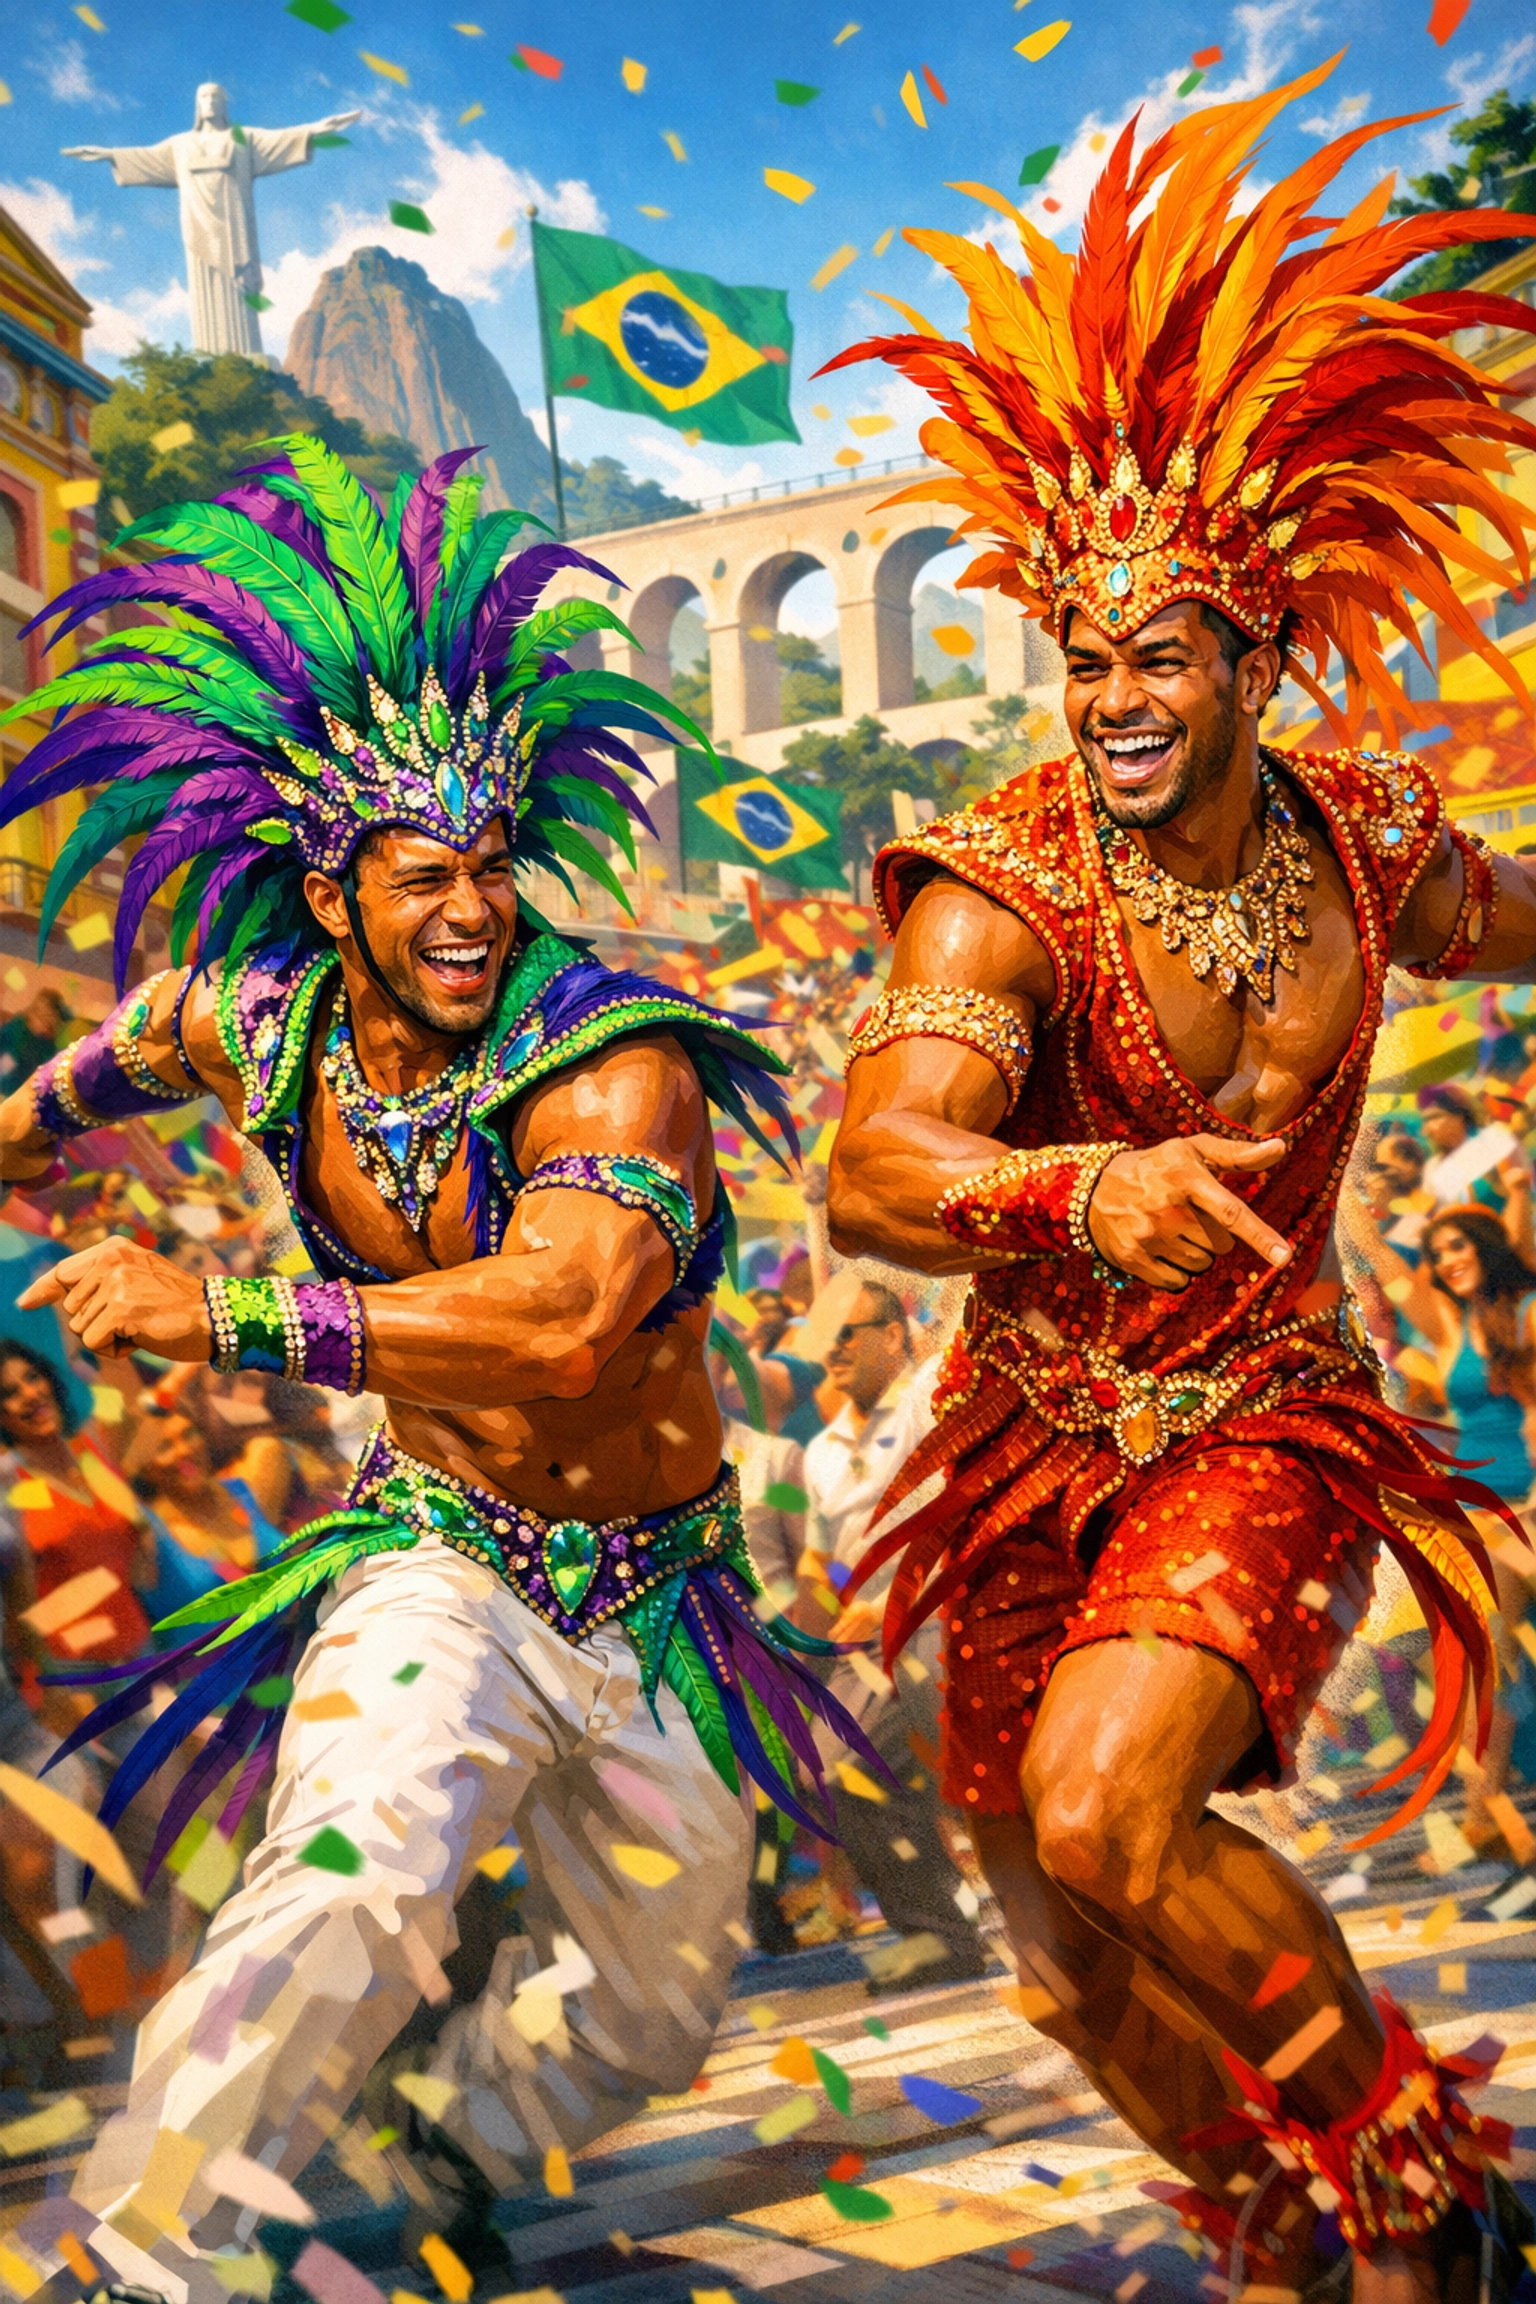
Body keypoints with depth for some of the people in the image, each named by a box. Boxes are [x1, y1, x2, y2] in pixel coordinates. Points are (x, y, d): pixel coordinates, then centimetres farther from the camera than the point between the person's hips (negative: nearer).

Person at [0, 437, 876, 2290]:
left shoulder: (613, 1059, -26)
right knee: (348, 1897, -31)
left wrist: (230, 1318, -43)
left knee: (658, 2010, 17)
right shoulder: (260, 1023, -11)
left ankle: (462, 2143, 46)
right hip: (437, 1560, 1)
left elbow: (570, 1316, -45)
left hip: (656, 1600, 0)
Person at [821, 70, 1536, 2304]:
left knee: (1107, 1805, -29)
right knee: (1082, 1977, 14)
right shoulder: (1004, 885, -18)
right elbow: (873, 1171, -36)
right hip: (1041, 1443, 1)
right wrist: (1083, 1193, -53)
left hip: (1272, 1427, 0)